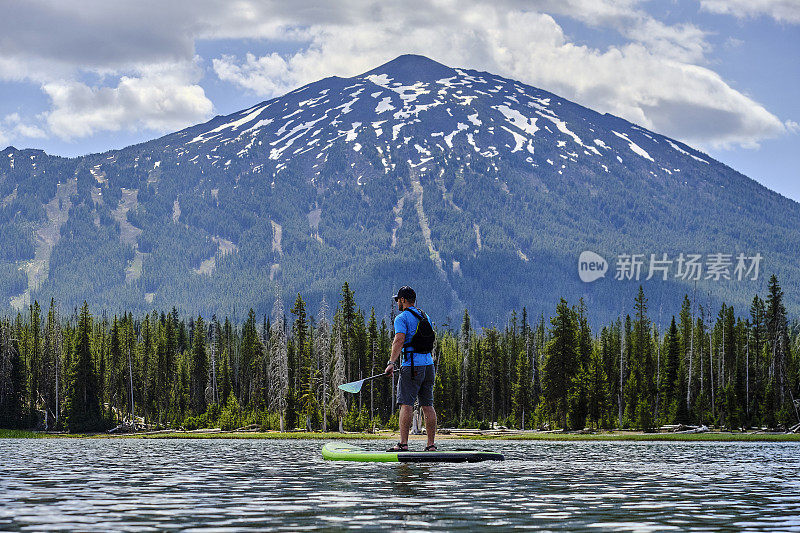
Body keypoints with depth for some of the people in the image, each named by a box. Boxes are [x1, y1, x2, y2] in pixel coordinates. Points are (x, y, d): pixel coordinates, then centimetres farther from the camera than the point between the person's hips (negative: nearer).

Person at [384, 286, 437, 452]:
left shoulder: (402, 318, -5)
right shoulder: (425, 317, 19)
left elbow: (399, 340, -18)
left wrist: (391, 363, -19)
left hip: (411, 366, -7)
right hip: (429, 365, 7)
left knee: (406, 404, -8)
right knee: (427, 405, 7)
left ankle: (403, 444, -14)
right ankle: (431, 445, 5)